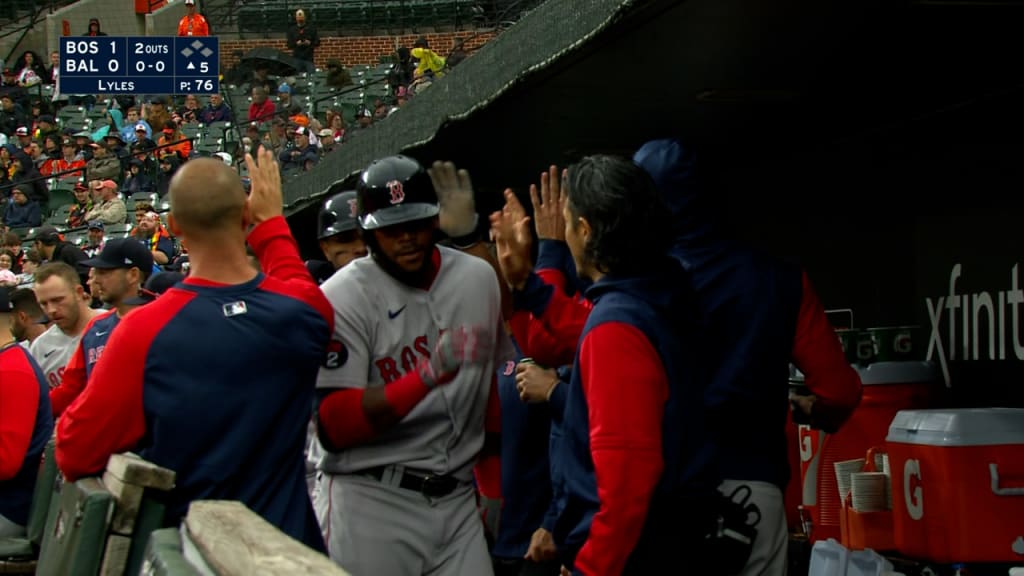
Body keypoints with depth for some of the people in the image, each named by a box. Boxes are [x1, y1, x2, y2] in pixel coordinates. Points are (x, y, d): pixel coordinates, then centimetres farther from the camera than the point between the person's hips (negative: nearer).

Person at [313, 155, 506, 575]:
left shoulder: (479, 277, 7)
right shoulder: (342, 297, -8)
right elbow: (333, 427, -16)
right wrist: (427, 376, -27)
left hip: (459, 500, 4)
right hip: (371, 505, -4)